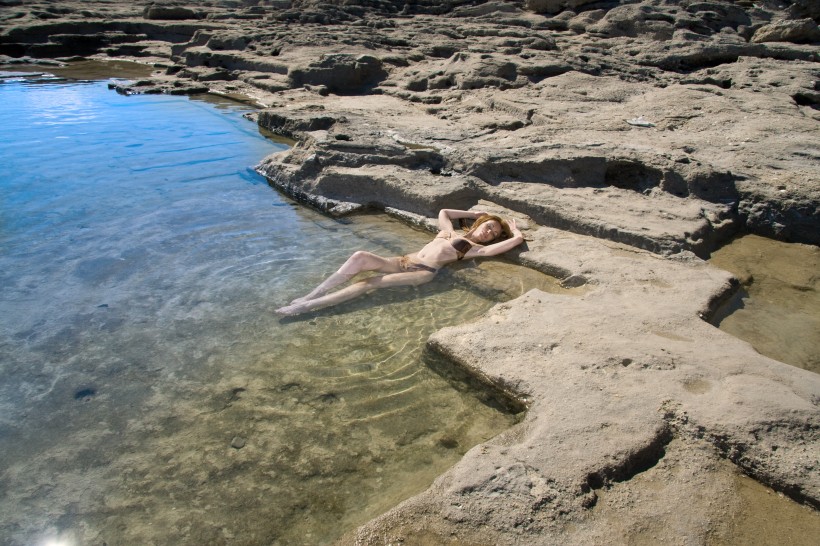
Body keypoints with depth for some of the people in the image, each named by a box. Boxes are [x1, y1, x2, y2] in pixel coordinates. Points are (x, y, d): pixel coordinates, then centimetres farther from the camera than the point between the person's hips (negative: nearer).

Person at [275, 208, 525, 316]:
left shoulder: (478, 249, 12)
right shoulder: (450, 232, 28)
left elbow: (517, 240, 7)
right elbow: (444, 211, 44)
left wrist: (512, 227, 28)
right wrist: (473, 214, 43)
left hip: (424, 272, -5)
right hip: (404, 262, 5)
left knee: (370, 283, -25)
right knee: (360, 256, -23)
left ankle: (308, 306, -30)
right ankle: (310, 295, -22)